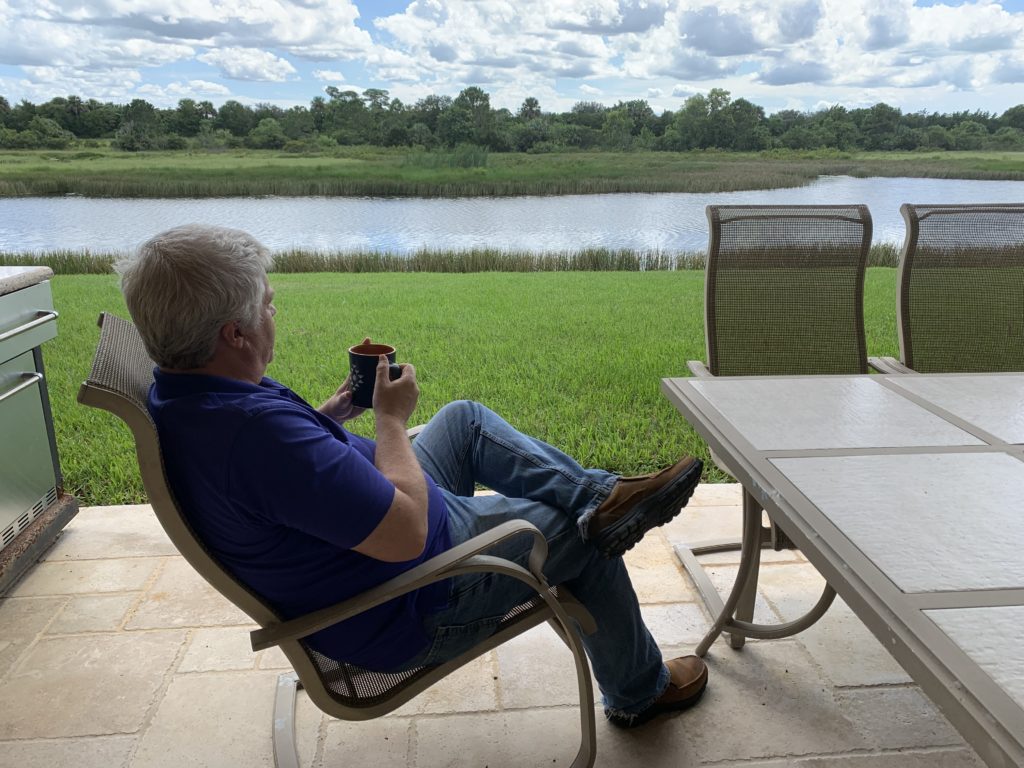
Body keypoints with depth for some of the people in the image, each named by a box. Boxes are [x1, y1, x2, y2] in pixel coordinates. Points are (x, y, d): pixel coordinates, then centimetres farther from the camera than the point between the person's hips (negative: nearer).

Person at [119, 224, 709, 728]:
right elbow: (406, 536, -35)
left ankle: (601, 495, 15)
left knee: (464, 418, 18)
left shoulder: (177, 393, -6)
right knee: (584, 539, 6)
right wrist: (392, 417, -20)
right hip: (408, 611, -9)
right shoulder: (256, 430, -39)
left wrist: (336, 410, 0)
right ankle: (639, 692, 33)